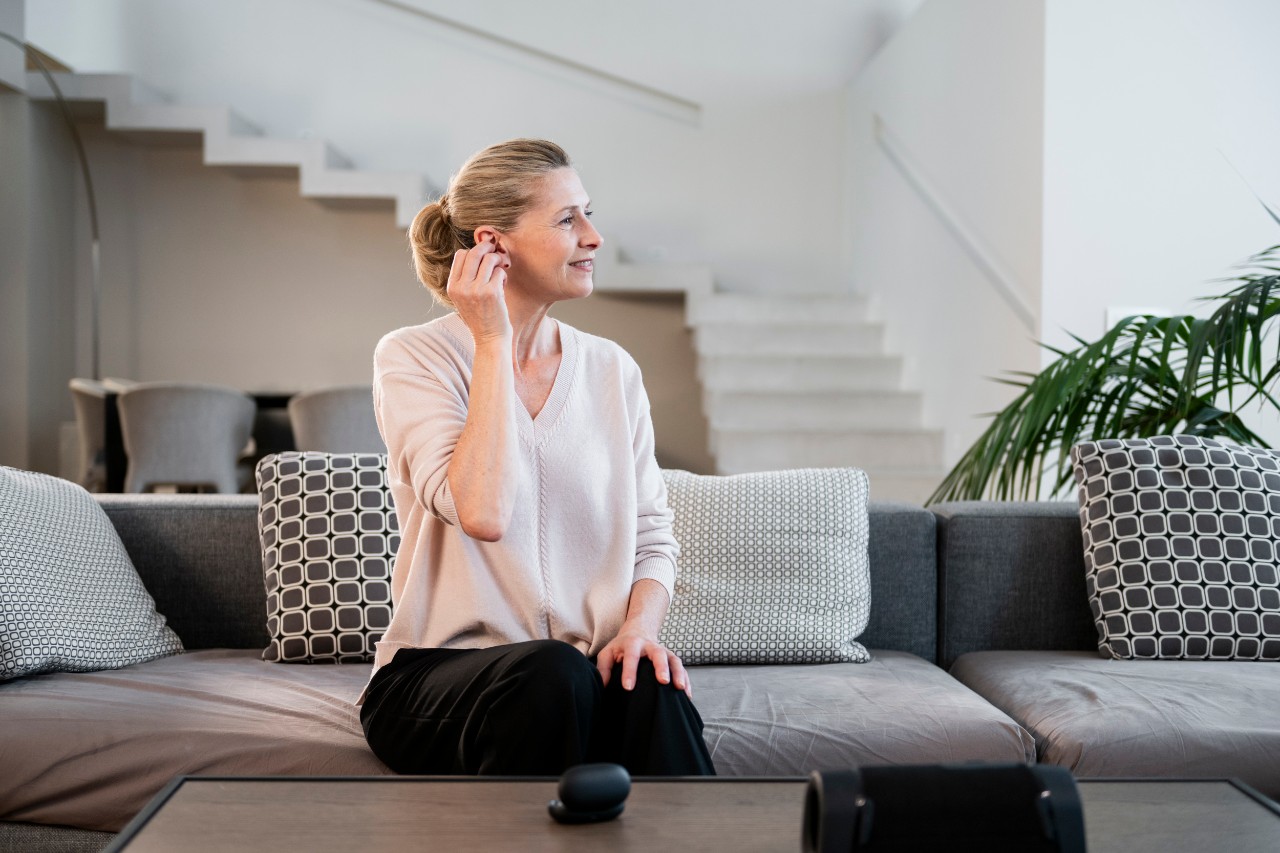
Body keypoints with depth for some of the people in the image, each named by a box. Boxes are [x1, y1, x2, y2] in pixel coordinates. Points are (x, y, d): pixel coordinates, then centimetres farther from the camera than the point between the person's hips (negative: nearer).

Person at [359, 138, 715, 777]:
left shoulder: (612, 370, 10)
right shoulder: (413, 358, -4)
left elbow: (652, 536, 11)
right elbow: (482, 512, -22)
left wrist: (639, 626, -11)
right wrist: (492, 340, -14)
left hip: (583, 677, 3)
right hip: (435, 675, -3)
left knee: (653, 690, -31)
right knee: (552, 673, -35)